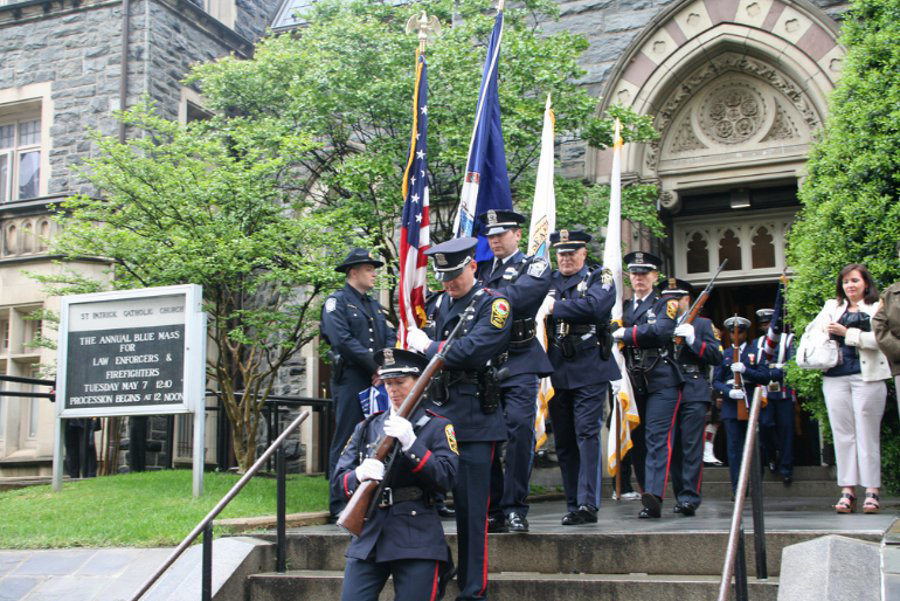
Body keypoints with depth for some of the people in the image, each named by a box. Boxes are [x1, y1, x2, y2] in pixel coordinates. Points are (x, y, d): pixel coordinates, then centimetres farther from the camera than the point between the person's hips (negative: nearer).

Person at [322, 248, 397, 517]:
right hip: (350, 381, -7)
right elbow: (343, 341, -14)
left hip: (377, 383, 7)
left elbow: (390, 338, 16)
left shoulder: (374, 305, 21)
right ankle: (340, 503, 0)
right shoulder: (336, 302, -2)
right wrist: (375, 366, -14)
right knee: (346, 441, -5)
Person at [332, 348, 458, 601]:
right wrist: (359, 475, -14)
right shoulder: (366, 428, 15)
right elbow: (338, 482, 9)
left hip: (417, 540, -3)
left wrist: (411, 443, -17)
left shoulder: (437, 427, 6)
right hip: (368, 536, 3)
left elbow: (446, 478, -7)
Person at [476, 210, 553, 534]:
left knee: (519, 428, -15)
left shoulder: (535, 266, 5)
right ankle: (493, 510, 11)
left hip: (519, 363, -4)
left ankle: (515, 508, -8)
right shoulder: (481, 269, 21)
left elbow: (514, 297, -14)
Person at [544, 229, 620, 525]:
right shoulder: (547, 281, 17)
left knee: (587, 433, -11)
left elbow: (594, 306, -15)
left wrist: (555, 307, -11)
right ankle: (573, 505, 14)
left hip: (589, 370, -4)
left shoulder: (600, 278, 4)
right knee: (563, 441, 7)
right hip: (556, 372, 4)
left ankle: (588, 503, -13)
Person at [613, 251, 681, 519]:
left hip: (661, 381, -5)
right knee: (637, 440, 5)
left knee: (657, 437, -14)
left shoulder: (666, 304, 4)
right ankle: (646, 493, 12)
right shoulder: (623, 308, 20)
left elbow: (661, 330, -15)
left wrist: (625, 333, -12)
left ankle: (654, 497, -23)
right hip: (633, 383, 5)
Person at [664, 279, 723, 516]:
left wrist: (692, 339, -12)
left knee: (691, 448, -8)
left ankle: (690, 498, -10)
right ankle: (680, 497, 12)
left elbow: (717, 356, -1)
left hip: (694, 394, -3)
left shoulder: (702, 324, 10)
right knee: (673, 449, 5)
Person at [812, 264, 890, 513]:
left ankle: (871, 492, 2)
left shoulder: (877, 308, 4)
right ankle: (847, 492, 3)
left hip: (867, 377, -3)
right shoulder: (832, 306, 18)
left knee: (867, 434, -2)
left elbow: (878, 339, -10)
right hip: (835, 378, 4)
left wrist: (847, 333, -14)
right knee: (843, 435, 1)